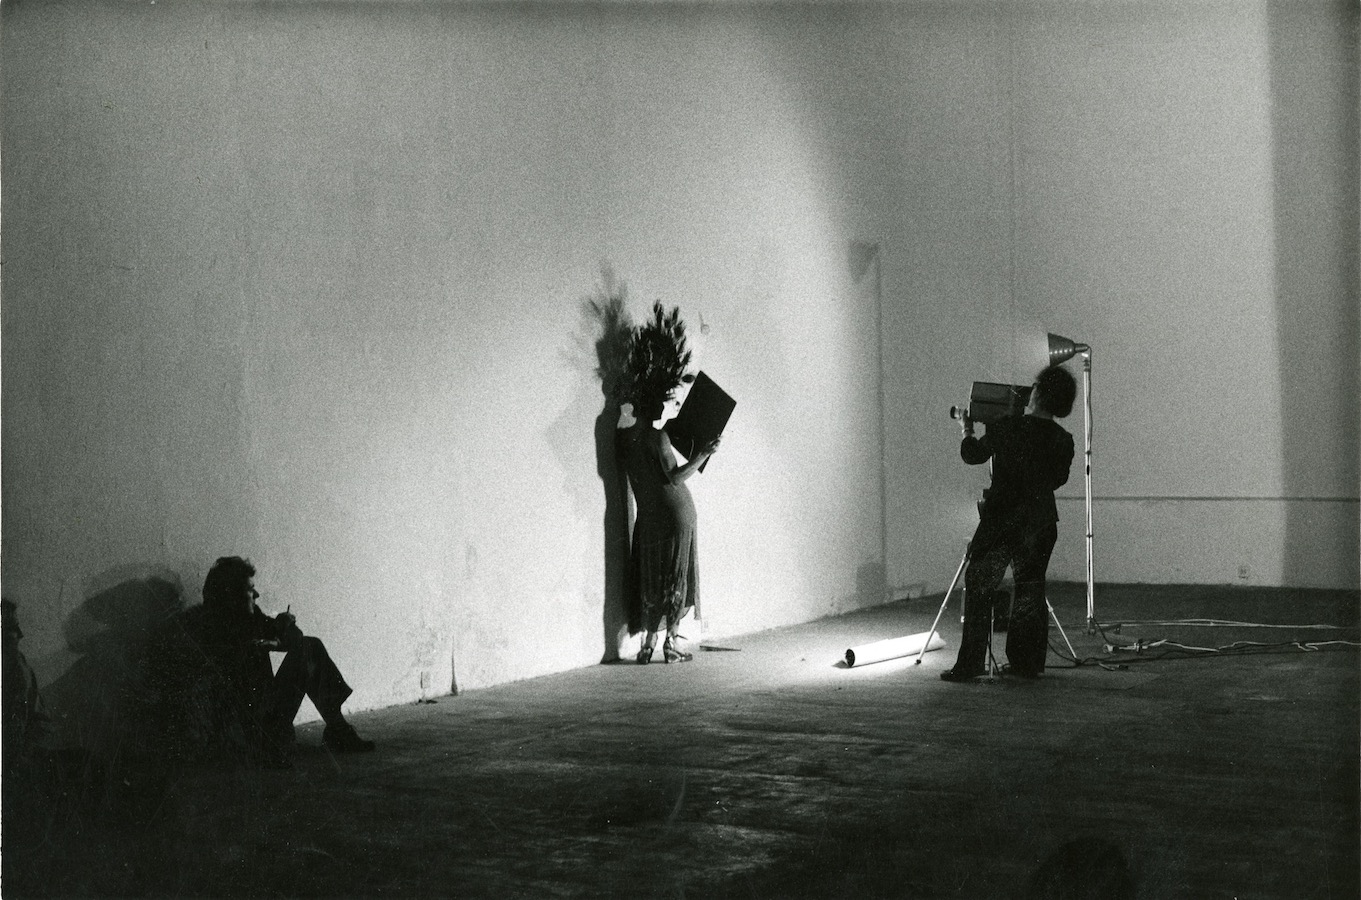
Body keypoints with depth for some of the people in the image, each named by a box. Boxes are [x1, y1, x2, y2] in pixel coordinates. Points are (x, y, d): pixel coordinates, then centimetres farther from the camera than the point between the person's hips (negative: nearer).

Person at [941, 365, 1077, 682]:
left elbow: (972, 455, 3)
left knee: (978, 589, 2)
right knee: (1030, 591, 14)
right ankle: (1028, 663, 15)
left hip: (1001, 522, -4)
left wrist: (968, 431, 22)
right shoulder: (1063, 441, -1)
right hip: (1040, 524, 4)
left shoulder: (1005, 428, -12)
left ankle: (969, 664, -1)